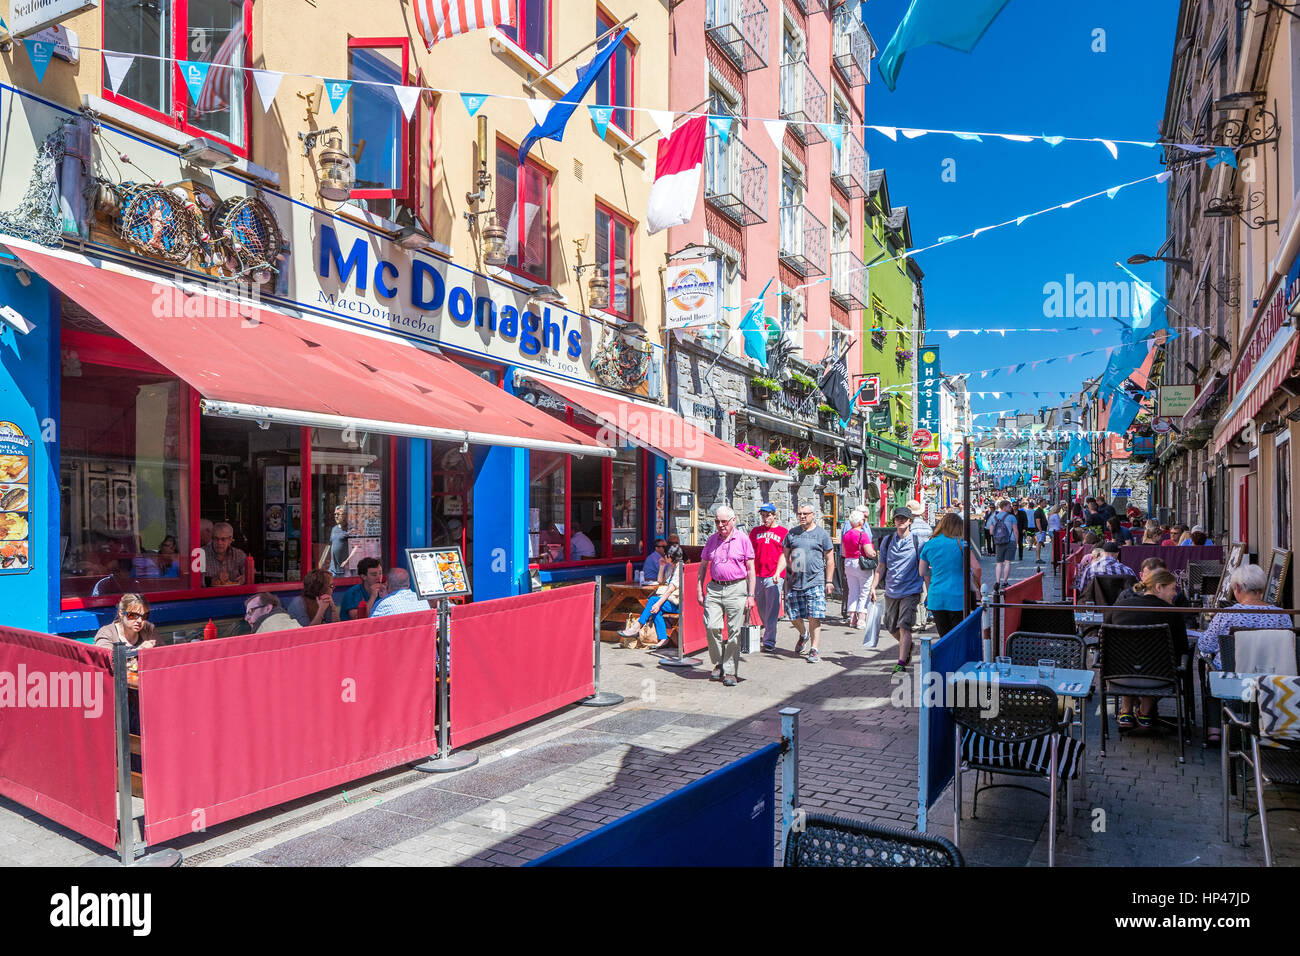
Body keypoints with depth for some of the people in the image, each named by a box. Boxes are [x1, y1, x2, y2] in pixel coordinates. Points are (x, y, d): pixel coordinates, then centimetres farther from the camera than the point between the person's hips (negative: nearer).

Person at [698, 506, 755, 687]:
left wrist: (751, 595, -3)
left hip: (736, 588, -3)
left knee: (733, 631, -2)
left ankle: (730, 672, 9)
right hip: (714, 588, 3)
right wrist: (700, 591, 9)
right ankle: (718, 664, 12)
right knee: (711, 626, -9)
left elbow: (750, 569, 2)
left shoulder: (743, 539, 1)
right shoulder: (712, 539, 11)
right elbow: (703, 566, 17)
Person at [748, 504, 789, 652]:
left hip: (774, 577, -4)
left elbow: (785, 555, -2)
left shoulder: (783, 532, 3)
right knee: (761, 610, 12)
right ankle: (768, 633, 29)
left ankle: (769, 642, -8)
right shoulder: (755, 531, 14)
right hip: (757, 576, 4)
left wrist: (778, 572, -16)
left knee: (772, 610, -8)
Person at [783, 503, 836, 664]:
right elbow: (785, 556, 16)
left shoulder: (822, 534, 3)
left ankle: (814, 649, 3)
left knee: (814, 617, -6)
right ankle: (803, 634, 38)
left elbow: (830, 559, 6)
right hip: (794, 582, 3)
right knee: (794, 616, 9)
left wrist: (829, 581, 2)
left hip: (815, 582, -3)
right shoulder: (792, 533, 11)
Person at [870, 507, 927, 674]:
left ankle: (901, 663, -10)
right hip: (891, 591, 4)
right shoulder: (887, 540, 7)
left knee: (904, 627, -13)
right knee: (891, 627, 13)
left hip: (910, 591, -4)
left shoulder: (918, 542, -2)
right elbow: (881, 566, 12)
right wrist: (873, 587, 5)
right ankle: (907, 645, 42)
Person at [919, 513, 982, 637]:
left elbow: (922, 573, 11)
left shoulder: (928, 545, 5)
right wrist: (978, 585, 5)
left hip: (935, 598, 3)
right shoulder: (960, 543, -6)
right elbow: (976, 567, -11)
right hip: (957, 598, -3)